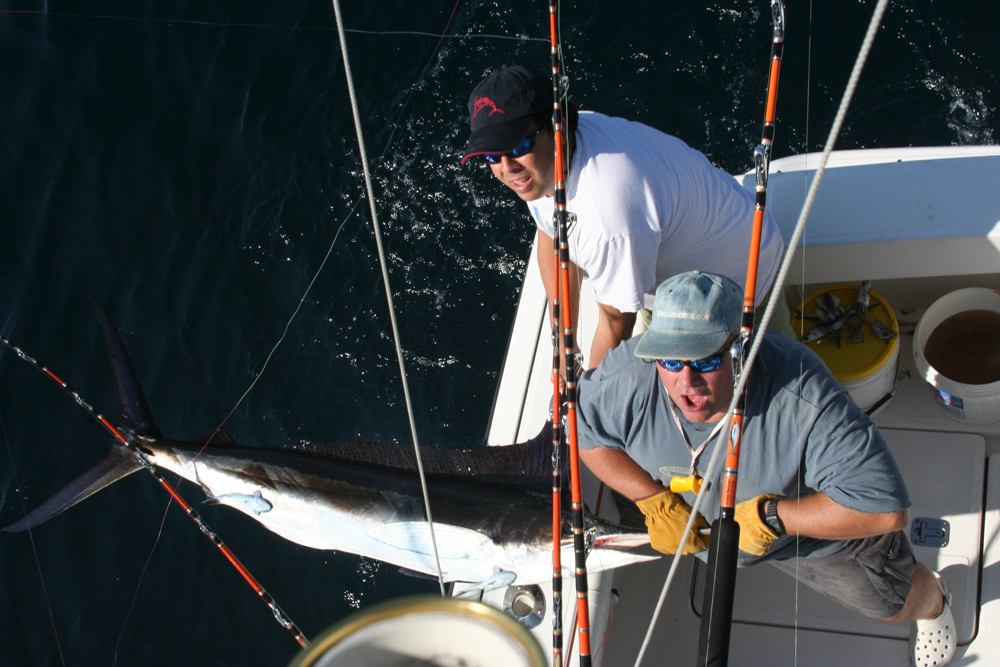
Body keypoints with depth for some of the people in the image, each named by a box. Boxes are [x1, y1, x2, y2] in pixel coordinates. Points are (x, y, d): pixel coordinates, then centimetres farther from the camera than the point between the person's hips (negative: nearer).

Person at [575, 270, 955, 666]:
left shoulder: (805, 402, -48)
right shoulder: (628, 378, -38)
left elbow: (886, 508, -46)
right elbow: (581, 429, -16)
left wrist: (769, 515, -43)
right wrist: (655, 501, -25)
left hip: (817, 524, -2)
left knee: (890, 602, 17)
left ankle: (931, 602, 57)